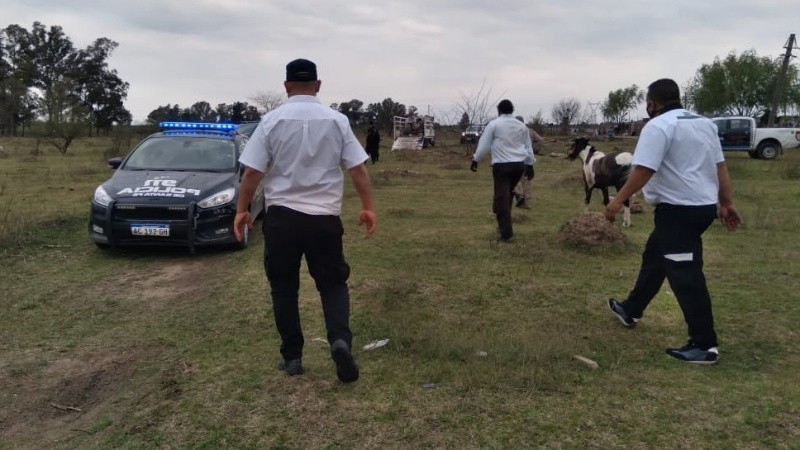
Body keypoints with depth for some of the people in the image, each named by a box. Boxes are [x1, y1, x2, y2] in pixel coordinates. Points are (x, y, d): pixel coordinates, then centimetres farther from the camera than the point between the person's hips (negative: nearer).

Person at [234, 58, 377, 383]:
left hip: (281, 216, 0)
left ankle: (292, 356, 17)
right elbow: (357, 169, 1)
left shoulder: (272, 121, -1)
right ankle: (340, 340, -11)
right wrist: (368, 207, 8)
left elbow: (252, 172, -3)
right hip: (324, 217, 1)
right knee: (333, 283, 11)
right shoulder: (337, 120, 3)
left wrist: (242, 210, 8)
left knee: (284, 287, 12)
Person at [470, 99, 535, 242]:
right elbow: (528, 148, 18)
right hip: (519, 165, 5)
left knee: (502, 198, -4)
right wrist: (530, 165, 24)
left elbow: (483, 145, -2)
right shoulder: (522, 126, 14)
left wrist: (475, 160, 8)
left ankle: (506, 234, -7)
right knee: (507, 195, 21)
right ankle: (503, 226, 27)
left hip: (501, 165, -5)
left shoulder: (494, 124, -1)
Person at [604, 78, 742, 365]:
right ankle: (631, 310, 37)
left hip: (679, 209, -10)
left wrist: (618, 200, -18)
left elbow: (644, 169, -22)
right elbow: (720, 167, 14)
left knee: (685, 275, -6)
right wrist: (727, 204, 17)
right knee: (655, 257, 22)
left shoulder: (658, 126, -13)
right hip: (704, 205, 10)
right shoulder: (705, 123, 14)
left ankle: (704, 346, -3)